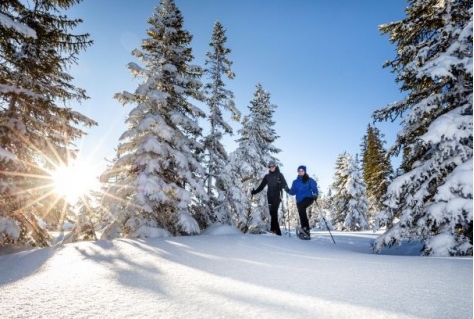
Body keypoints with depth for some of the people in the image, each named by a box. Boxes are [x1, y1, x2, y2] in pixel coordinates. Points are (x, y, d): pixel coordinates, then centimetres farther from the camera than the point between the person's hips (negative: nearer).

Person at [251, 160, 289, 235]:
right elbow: (261, 186, 16)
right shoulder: (267, 176, 17)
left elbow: (284, 184, -2)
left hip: (277, 195, -3)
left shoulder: (279, 175, 9)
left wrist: (287, 189, -22)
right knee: (273, 212, -2)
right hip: (270, 196, 3)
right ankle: (277, 231, 1)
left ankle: (274, 228, -22)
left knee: (274, 211, -19)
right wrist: (255, 191, 5)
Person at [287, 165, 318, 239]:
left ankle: (305, 227, -35)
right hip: (299, 201, 5)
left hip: (308, 198, -5)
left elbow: (314, 188, -2)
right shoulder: (295, 182, 18)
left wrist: (315, 194, -22)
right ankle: (307, 233, 3)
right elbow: (293, 192, 13)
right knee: (302, 214, -3)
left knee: (301, 207, -32)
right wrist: (288, 190, -8)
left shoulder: (309, 180, 8)